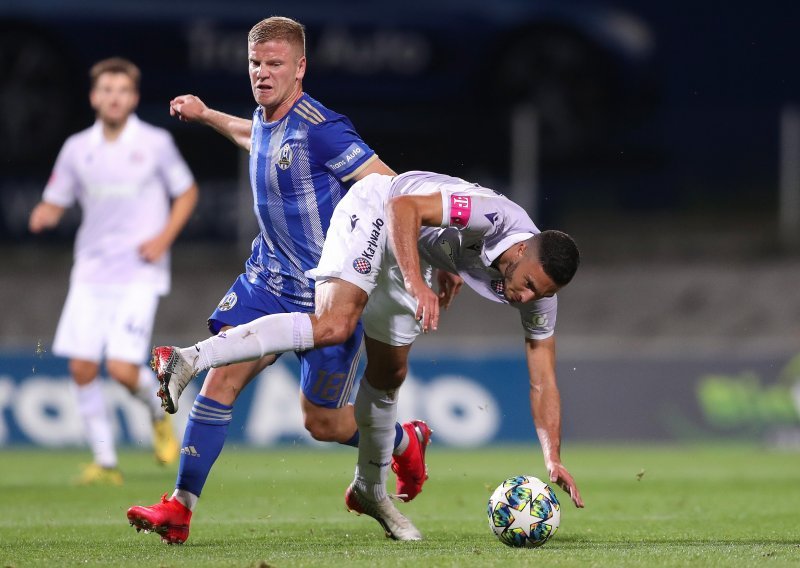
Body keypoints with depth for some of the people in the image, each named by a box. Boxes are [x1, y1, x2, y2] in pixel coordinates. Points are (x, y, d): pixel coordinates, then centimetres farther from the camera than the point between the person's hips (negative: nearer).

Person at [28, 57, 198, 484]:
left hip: (139, 275, -4)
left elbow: (187, 193, 8)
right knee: (82, 367, -3)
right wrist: (44, 215, -13)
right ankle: (105, 462, 9)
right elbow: (54, 204, 12)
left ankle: (159, 413, 19)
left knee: (122, 368, -15)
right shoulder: (77, 149, 4)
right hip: (91, 271, 4)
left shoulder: (155, 143, -3)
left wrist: (164, 238, -7)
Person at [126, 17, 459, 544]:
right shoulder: (268, 121, 5)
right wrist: (205, 115, 42)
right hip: (269, 278, 7)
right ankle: (180, 509, -9)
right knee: (223, 377, -10)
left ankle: (406, 442, 38)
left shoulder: (319, 128, -21)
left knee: (322, 422, 6)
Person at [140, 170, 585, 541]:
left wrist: (553, 459, -16)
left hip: (414, 251, 7)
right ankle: (190, 359, -40)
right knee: (335, 324, -30)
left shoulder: (538, 293, -15)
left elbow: (543, 379, -9)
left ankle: (370, 490, 32)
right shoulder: (492, 216, -36)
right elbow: (404, 206, -37)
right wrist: (415, 283, -48)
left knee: (388, 375, 12)